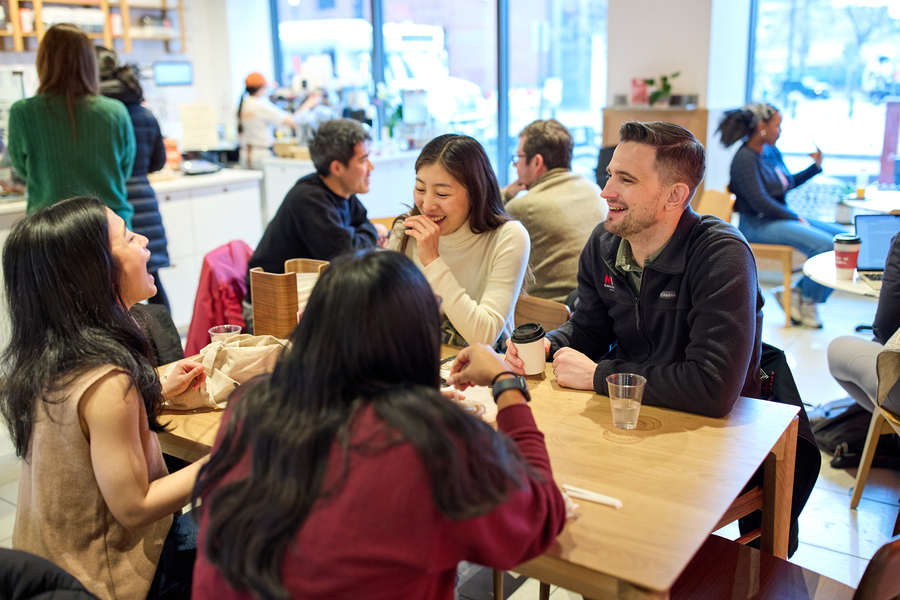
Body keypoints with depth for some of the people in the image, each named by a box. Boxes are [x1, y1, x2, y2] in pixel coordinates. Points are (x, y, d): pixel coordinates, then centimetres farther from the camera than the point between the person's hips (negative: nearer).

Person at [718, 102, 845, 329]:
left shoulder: (772, 152, 12)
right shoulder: (745, 159, -15)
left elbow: (788, 182, 27)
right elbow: (760, 202, -21)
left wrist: (815, 166, 16)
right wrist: (797, 219, -13)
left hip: (781, 217, 10)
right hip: (757, 225, -10)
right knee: (826, 245, -24)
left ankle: (798, 292, 0)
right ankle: (805, 300, -2)